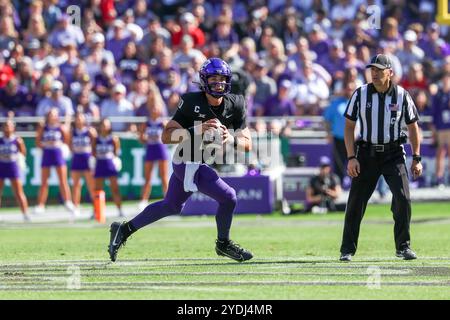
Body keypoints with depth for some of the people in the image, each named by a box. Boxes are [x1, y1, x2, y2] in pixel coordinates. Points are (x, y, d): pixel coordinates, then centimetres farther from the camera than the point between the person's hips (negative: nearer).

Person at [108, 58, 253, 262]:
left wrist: (231, 140, -25)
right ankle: (223, 244, 13)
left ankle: (125, 230, 34)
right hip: (189, 164, -7)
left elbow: (247, 144, -3)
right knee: (228, 198, -10)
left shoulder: (235, 105, -5)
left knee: (171, 206, 22)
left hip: (201, 163, 7)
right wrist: (198, 130, -32)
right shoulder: (192, 103, -20)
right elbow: (166, 136, -21)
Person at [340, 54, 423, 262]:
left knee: (403, 198, -12)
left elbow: (413, 126, 7)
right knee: (356, 202, -2)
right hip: (367, 153, 0)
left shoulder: (402, 95, -1)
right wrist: (351, 157, -8)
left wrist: (417, 158, 2)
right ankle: (347, 250, 7)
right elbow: (349, 126, 1)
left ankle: (403, 246, 1)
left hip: (394, 154, 0)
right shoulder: (360, 94, -2)